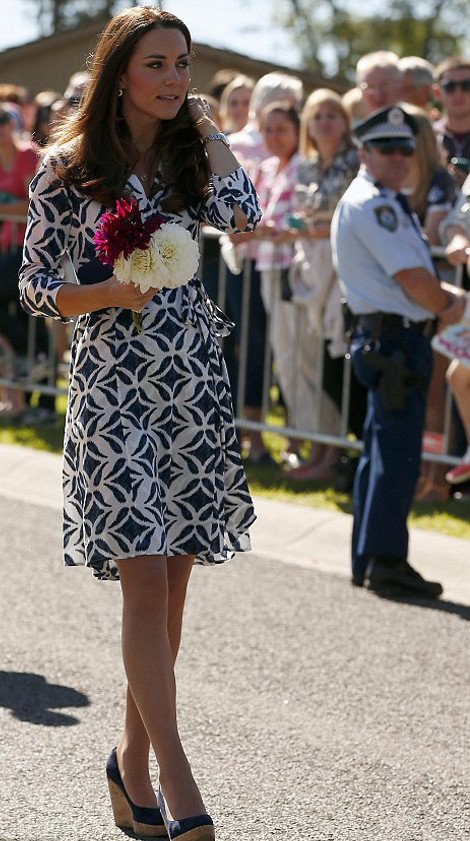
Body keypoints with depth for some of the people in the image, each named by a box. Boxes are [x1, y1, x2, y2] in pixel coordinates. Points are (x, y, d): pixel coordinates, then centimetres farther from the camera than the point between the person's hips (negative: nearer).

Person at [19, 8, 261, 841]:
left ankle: (133, 755, 23)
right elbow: (36, 287, -1)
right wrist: (110, 291, -16)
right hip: (113, 388, -4)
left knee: (170, 582, 8)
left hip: (194, 387, 4)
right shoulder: (68, 168, -2)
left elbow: (242, 217, -8)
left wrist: (205, 129, -5)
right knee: (145, 583, -9)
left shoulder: (194, 155, 8)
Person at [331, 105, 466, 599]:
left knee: (380, 452, 14)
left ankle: (368, 560, 20)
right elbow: (413, 279, -18)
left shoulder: (388, 202, 20)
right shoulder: (372, 203, -13)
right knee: (397, 453, -9)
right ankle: (386, 562, -6)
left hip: (388, 340, 11)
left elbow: (417, 276, 20)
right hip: (395, 339, -11)